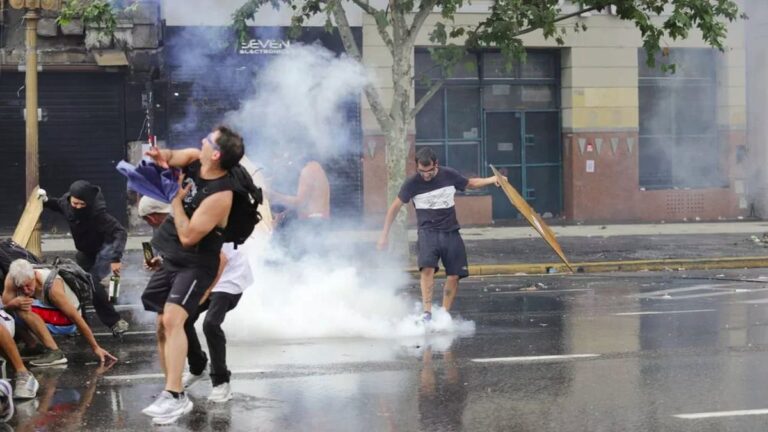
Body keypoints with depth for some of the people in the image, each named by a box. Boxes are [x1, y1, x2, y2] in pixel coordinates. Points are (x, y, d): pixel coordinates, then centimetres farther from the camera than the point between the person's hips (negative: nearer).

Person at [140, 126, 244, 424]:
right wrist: (161, 156, -14)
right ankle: (176, 397, 16)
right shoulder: (193, 160, -6)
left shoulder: (219, 196, -27)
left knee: (172, 319, -26)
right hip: (170, 259, 9)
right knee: (163, 326, 8)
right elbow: (169, 157, 10)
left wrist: (175, 199, -17)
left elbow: (188, 236, -26)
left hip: (194, 264, -9)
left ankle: (173, 396, -29)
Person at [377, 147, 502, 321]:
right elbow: (395, 207, 3)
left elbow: (470, 183, 18)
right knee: (428, 267, -26)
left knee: (454, 275, -4)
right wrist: (385, 235, 4)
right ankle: (427, 312, -29)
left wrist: (491, 180, 3)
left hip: (451, 232, 3)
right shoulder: (412, 183, -7)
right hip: (428, 231, -3)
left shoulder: (449, 175, -1)